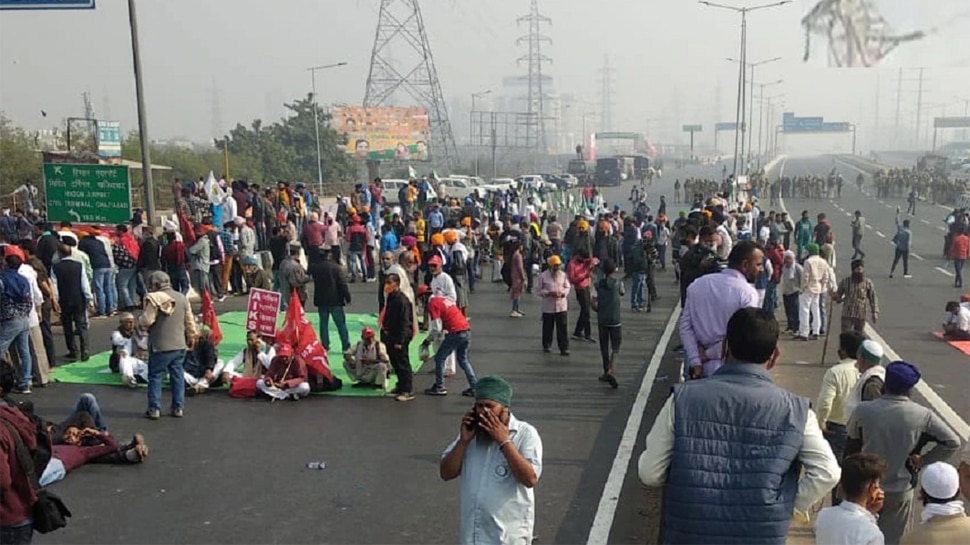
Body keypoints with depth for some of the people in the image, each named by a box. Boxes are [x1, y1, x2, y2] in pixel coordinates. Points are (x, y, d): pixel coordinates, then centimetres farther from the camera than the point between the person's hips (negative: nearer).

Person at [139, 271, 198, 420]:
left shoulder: (155, 298, -12)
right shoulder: (182, 298, 7)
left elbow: (146, 321, -14)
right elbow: (190, 321, 11)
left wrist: (140, 320, 8)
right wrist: (191, 338, 22)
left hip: (160, 346, -5)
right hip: (179, 345, 5)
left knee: (155, 376, 6)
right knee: (177, 375, 12)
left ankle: (154, 409, 8)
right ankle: (178, 407, 14)